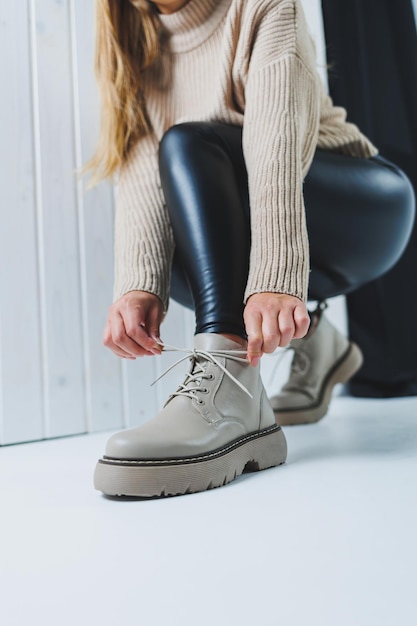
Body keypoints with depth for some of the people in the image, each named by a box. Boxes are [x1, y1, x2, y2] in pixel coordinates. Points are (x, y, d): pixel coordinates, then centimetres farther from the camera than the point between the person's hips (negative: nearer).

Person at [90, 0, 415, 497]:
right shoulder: (141, 48, 4)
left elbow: (277, 140, -29)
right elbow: (142, 173, -14)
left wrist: (275, 280, -44)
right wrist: (138, 286, -32)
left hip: (366, 212, -5)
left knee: (187, 145, -25)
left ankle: (234, 398, -43)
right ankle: (311, 339, 1)